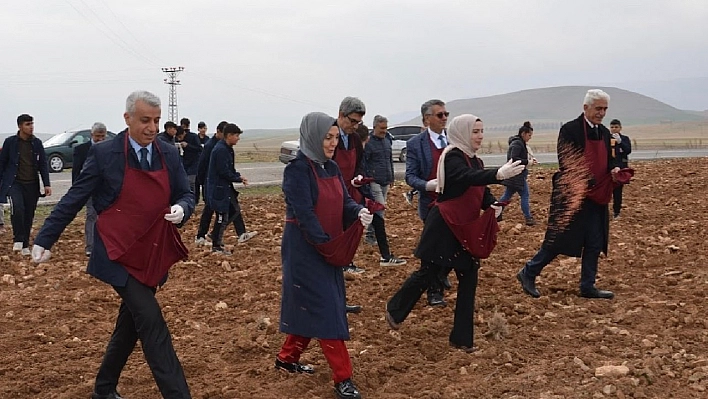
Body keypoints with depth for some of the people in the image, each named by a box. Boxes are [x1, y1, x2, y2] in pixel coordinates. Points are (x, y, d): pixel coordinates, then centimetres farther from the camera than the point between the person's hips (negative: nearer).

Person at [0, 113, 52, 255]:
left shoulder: (37, 143, 5)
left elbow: (43, 164, 7)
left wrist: (47, 184, 0)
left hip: (32, 185, 3)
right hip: (14, 183, -2)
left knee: (29, 215, 4)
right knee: (17, 208, -25)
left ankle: (25, 245, 17)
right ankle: (18, 240, -10)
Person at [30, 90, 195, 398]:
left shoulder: (169, 154, 3)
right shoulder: (104, 154, -9)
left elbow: (186, 195, 9)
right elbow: (73, 200, -4)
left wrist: (181, 209, -15)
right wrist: (45, 240, -4)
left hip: (152, 257, 5)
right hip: (118, 256, -5)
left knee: (131, 323, 15)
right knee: (150, 321, -14)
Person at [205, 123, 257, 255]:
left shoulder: (227, 149, 9)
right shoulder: (220, 150, -22)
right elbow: (224, 172, -24)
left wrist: (238, 176, 1)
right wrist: (239, 179, -14)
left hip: (226, 187, 10)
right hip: (219, 188, -10)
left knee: (235, 210, 18)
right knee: (222, 217, -1)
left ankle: (242, 234, 31)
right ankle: (216, 246, 9)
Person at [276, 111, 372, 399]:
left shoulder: (331, 168, 8)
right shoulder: (297, 169, -16)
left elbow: (344, 201, 5)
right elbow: (304, 213, -21)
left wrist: (359, 212, -16)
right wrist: (326, 244, -22)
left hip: (330, 247, 8)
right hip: (305, 250, -8)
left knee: (310, 307, 16)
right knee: (324, 309, -7)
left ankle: (287, 358, 33)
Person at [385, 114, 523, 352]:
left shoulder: (475, 161, 12)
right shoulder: (452, 157, -15)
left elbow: (482, 192, 10)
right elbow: (466, 178, -35)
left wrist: (493, 205, -13)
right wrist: (499, 174, -51)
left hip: (466, 228, 8)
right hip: (444, 227, -8)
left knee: (469, 280, 3)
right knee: (428, 274, 5)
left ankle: (462, 338, 11)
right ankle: (395, 310, 30)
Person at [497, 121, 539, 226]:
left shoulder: (520, 143, 15)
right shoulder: (517, 144, -17)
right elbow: (513, 159, -25)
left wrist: (529, 159, 8)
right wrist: (527, 162, -19)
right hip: (517, 175, -10)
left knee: (507, 195, 15)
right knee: (525, 195, -3)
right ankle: (528, 218, 2)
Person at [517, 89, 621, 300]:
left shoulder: (604, 133, 12)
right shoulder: (570, 130, -11)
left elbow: (608, 160, 18)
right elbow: (566, 164, -17)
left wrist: (614, 170, -5)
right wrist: (584, 184, -23)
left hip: (596, 198, 7)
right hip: (572, 197, -7)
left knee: (595, 244, 8)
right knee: (559, 240, -1)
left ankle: (587, 287, 18)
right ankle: (528, 273, 15)